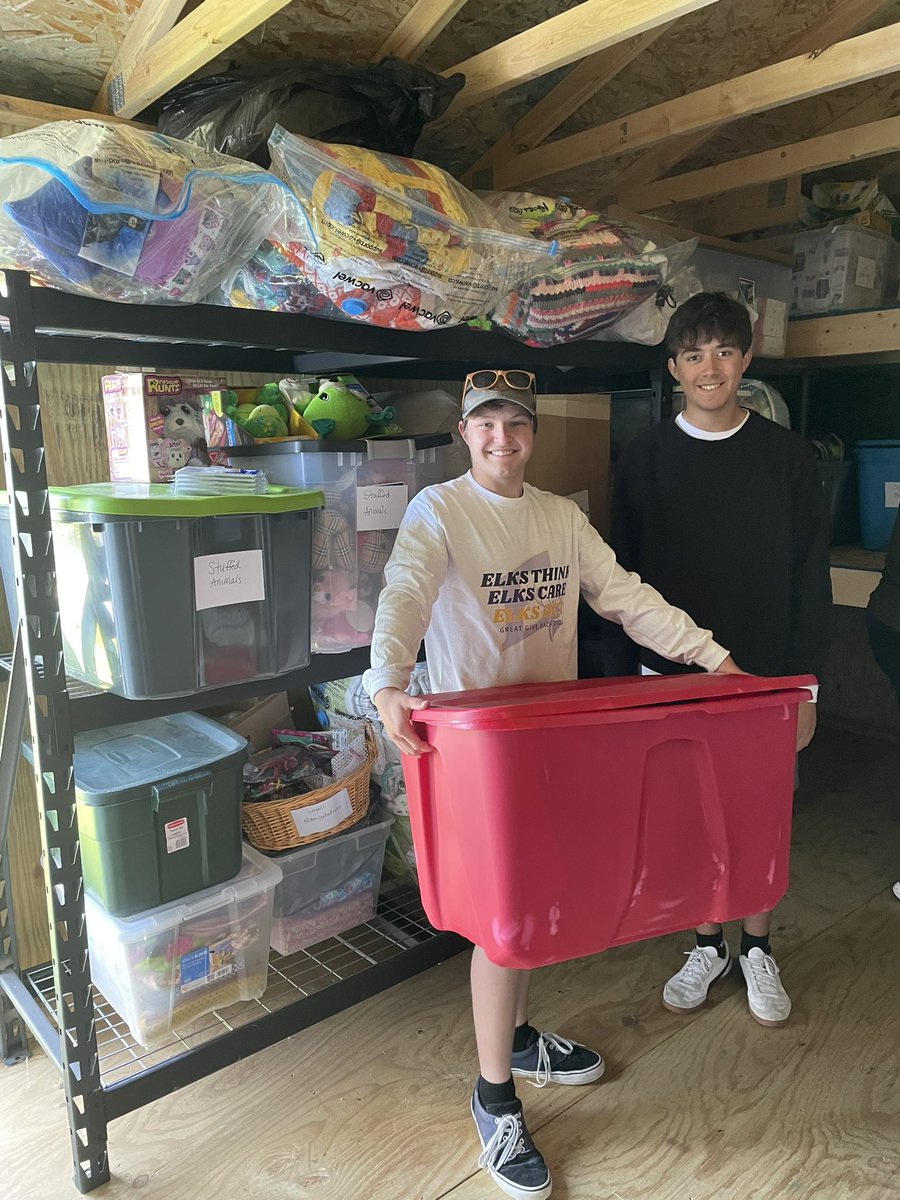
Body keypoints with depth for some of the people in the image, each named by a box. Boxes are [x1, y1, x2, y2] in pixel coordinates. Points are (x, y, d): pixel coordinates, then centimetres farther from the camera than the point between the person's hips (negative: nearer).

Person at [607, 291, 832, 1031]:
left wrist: (805, 682, -4)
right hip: (674, 675, 1)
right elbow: (625, 573, 1)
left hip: (764, 674, 0)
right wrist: (636, 668, -4)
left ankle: (758, 950, 34)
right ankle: (709, 946, 33)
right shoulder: (646, 458, -1)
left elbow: (811, 577, -1)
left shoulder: (786, 455, -1)